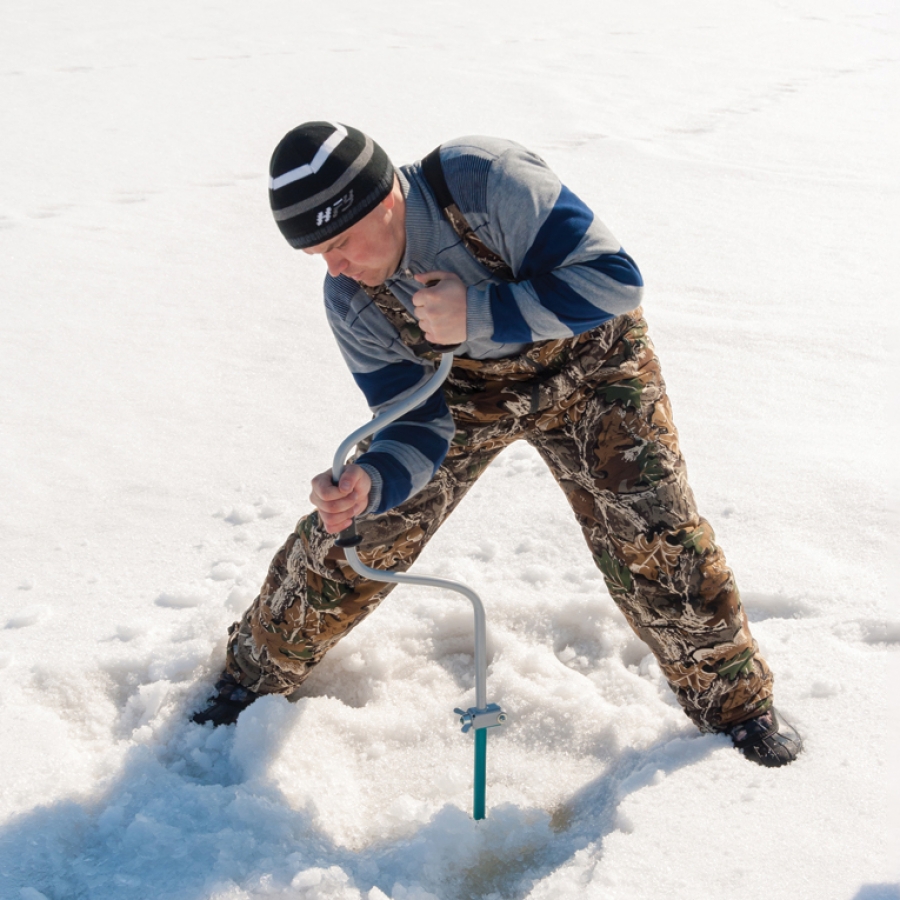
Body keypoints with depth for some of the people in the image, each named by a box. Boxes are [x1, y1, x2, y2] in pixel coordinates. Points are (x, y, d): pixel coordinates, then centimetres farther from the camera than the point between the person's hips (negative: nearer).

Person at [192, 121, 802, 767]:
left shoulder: (487, 181, -36)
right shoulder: (352, 301, -21)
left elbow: (615, 280, -36)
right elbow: (416, 426, -18)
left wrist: (478, 314, -40)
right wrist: (369, 482, -41)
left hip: (586, 367, -2)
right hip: (462, 390, 3)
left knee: (653, 541, -9)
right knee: (354, 535, -1)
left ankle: (732, 697, 17)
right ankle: (259, 670, 24)